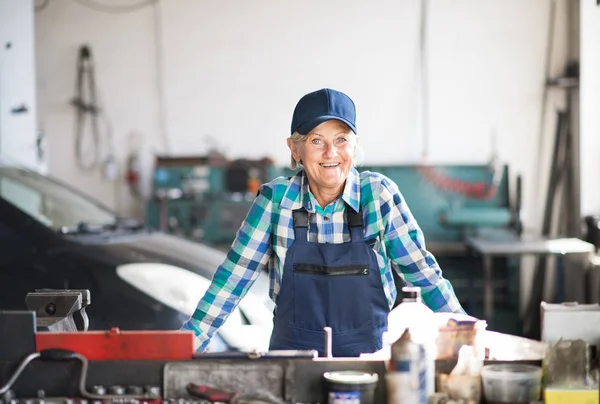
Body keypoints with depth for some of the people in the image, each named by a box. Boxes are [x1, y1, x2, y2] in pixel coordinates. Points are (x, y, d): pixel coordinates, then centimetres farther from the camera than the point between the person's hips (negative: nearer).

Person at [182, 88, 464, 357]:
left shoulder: (379, 194, -4)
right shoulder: (276, 198, -3)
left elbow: (423, 271, 2)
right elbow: (234, 276, 0)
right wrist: (187, 346, -5)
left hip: (366, 357, 0)